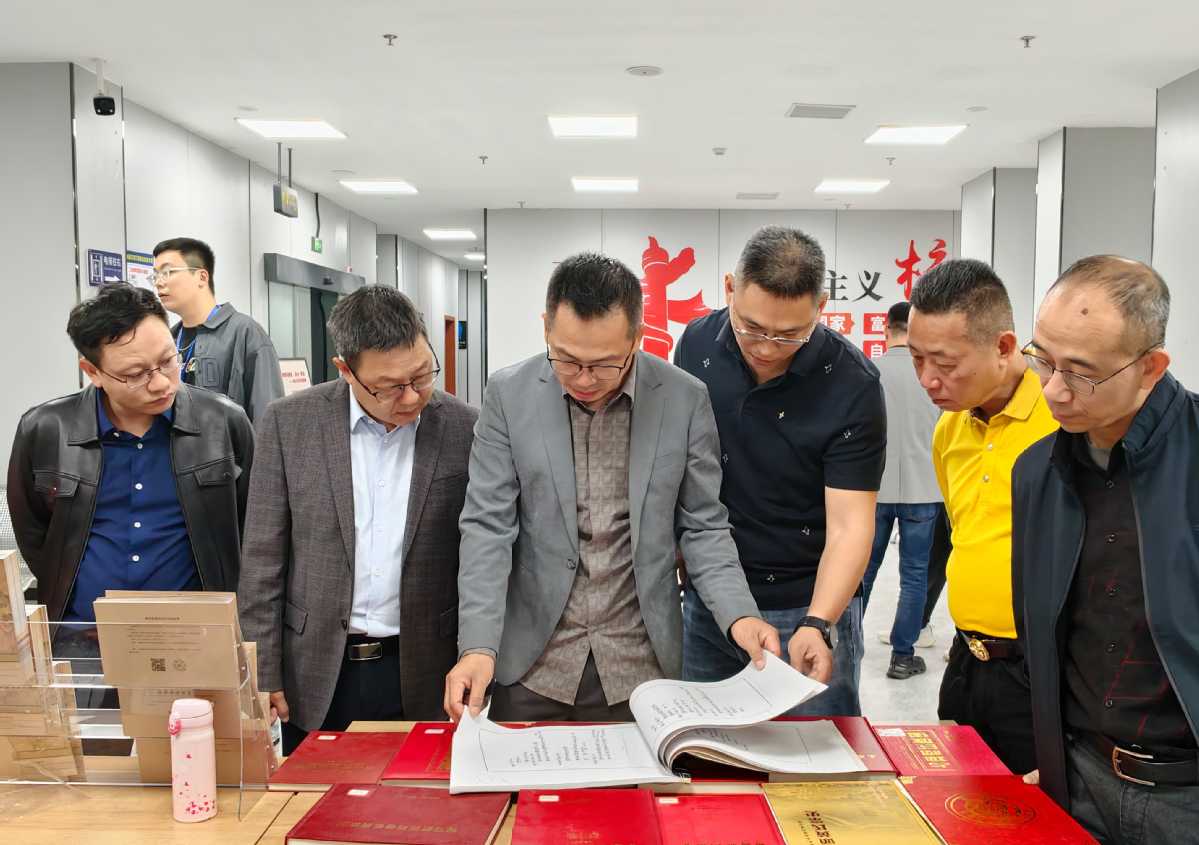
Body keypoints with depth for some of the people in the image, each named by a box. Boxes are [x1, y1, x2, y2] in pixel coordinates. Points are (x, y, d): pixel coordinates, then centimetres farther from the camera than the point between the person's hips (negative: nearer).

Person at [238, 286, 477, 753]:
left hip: (422, 678, 0)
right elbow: (263, 558, -1)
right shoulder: (289, 422, -4)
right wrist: (263, 674, -3)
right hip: (316, 677, 1)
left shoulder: (463, 429, -5)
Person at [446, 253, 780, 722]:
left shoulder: (685, 400, -6)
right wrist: (479, 645, -17)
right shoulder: (508, 395, -6)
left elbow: (703, 527, 1)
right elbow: (488, 526, -7)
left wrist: (738, 614, -15)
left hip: (640, 667, 0)